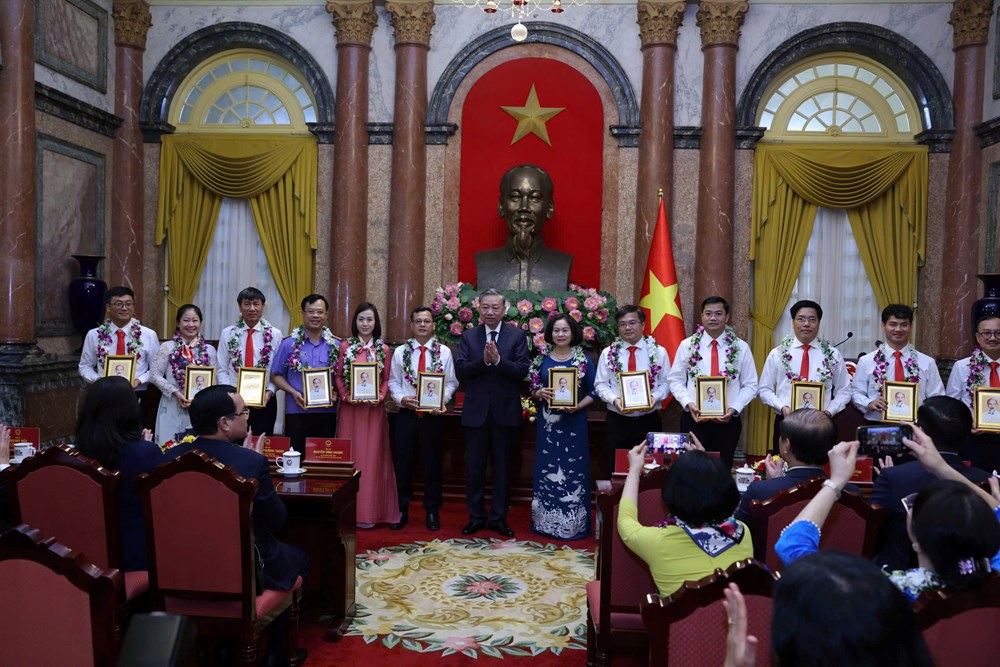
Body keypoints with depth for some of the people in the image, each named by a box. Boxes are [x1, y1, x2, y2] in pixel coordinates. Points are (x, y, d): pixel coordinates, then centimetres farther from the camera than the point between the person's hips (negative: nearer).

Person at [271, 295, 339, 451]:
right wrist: (293, 392, -10)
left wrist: (335, 393, -8)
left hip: (327, 412, 2)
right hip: (297, 411, -1)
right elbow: (276, 375, 4)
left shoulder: (335, 345, 5)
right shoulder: (289, 343, 2)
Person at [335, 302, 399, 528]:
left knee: (372, 457, 3)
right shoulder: (345, 346, 3)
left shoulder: (383, 349, 5)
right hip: (350, 408, 0)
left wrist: (380, 397, -11)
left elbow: (386, 380, 6)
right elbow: (338, 376, 4)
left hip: (374, 408, 0)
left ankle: (370, 511, 10)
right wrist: (345, 396, -10)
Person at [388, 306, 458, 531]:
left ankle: (432, 512, 21)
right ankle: (402, 510, 21)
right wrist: (401, 398, -12)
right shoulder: (400, 351, 4)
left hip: (433, 415, -1)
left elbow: (451, 383, 1)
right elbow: (393, 381, 5)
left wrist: (441, 401, -15)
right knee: (403, 462, 7)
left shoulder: (444, 352, 0)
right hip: (406, 414, 1)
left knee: (432, 463, 8)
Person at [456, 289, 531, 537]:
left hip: (505, 411, -1)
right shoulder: (468, 336, 4)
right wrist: (483, 360, -21)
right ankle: (476, 517, 22)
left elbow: (522, 370, -9)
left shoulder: (517, 336, 0)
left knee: (502, 467, 9)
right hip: (476, 411, 1)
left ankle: (498, 518, 21)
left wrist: (498, 360, -23)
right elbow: (460, 371, -5)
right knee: (474, 467, 9)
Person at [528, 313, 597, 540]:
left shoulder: (583, 360, 0)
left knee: (573, 470, 1)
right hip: (548, 422, 2)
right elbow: (533, 390, 11)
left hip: (574, 422, -2)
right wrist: (540, 393, -11)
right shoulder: (542, 360, 6)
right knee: (547, 469, 5)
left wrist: (578, 406, -15)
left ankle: (573, 523, 11)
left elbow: (593, 392, 1)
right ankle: (546, 521, 16)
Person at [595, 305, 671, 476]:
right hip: (617, 421, 0)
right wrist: (614, 399, -15)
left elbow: (666, 383, 3)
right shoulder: (608, 353, 3)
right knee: (616, 472, 5)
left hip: (649, 421, 0)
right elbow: (601, 384, 4)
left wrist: (655, 397, -16)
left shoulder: (658, 352, 2)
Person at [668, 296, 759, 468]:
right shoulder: (687, 345, 2)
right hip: (694, 419, 0)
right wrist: (688, 403, -11)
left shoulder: (741, 347, 2)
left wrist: (734, 408, -9)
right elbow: (675, 380, 4)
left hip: (728, 421, 1)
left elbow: (750, 385, 4)